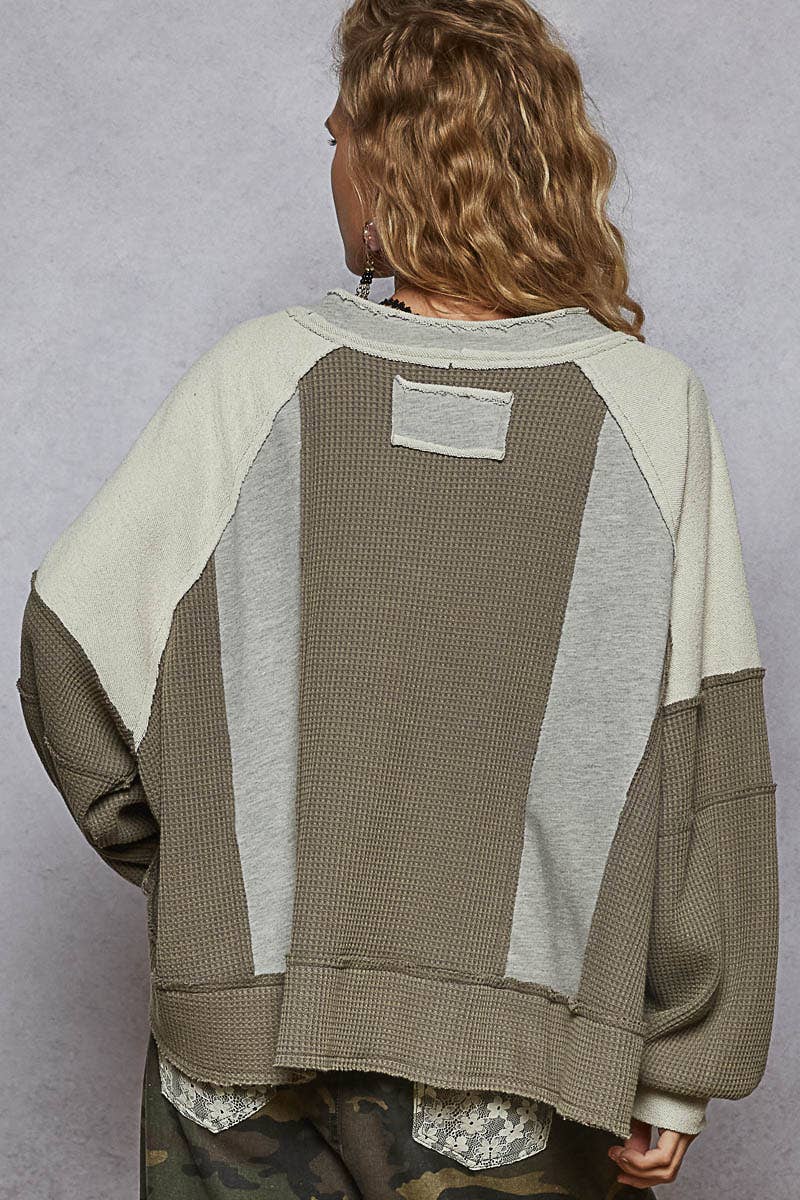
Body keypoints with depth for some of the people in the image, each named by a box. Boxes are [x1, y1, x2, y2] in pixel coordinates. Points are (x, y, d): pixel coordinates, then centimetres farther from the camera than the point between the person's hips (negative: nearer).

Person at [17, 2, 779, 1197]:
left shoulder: (259, 375, -7)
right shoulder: (653, 408, -7)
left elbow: (70, 647, -2)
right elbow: (706, 780, -7)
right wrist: (679, 1071, 0)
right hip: (526, 1076, 0)